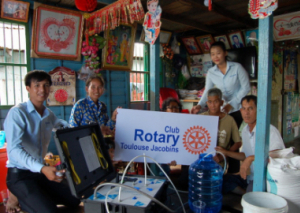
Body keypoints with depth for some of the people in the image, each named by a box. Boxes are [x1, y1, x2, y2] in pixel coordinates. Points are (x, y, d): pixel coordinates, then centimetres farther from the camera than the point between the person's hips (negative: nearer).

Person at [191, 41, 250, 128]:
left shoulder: (237, 67, -9)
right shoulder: (211, 73, 0)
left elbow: (246, 87, -7)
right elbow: (207, 91, -6)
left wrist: (231, 104, -15)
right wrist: (200, 105, -25)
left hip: (240, 109, -2)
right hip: (225, 110, 2)